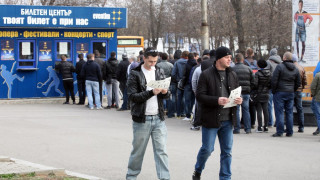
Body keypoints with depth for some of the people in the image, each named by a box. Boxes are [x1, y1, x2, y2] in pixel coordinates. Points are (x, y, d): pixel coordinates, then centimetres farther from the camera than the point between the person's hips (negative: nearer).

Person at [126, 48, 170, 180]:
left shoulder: (160, 72, 9)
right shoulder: (135, 74, -5)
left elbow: (167, 95, 13)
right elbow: (132, 96, -13)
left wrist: (165, 92, -11)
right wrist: (151, 92, -23)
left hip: (158, 119, 3)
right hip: (142, 119, -3)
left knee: (161, 151, 0)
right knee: (138, 151, 8)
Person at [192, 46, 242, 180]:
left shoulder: (232, 75, 10)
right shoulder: (206, 75, -8)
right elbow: (199, 96, -13)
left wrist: (239, 100, -5)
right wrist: (217, 100, -25)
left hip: (227, 119, 5)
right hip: (211, 119, -5)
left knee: (227, 151, 9)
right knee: (207, 149, 2)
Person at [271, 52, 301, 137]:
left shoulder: (279, 67, -9)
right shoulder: (295, 69, 9)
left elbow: (274, 80, -12)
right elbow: (298, 83, 13)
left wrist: (274, 91, -1)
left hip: (280, 92, -5)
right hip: (291, 93, 5)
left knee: (279, 112, -2)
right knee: (289, 113, 9)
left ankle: (279, 132, -5)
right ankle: (289, 132, 10)